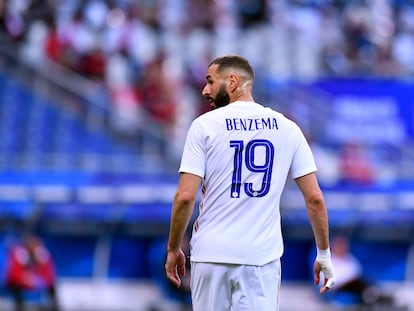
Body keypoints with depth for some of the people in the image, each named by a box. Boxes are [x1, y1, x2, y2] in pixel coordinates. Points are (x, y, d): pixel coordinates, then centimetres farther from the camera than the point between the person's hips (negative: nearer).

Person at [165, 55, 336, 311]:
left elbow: (185, 196, -7)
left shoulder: (205, 125, -2)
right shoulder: (287, 128, 6)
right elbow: (315, 198, 3)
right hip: (261, 256, 1)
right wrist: (324, 253, 13)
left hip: (211, 254, -1)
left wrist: (173, 249, 5)